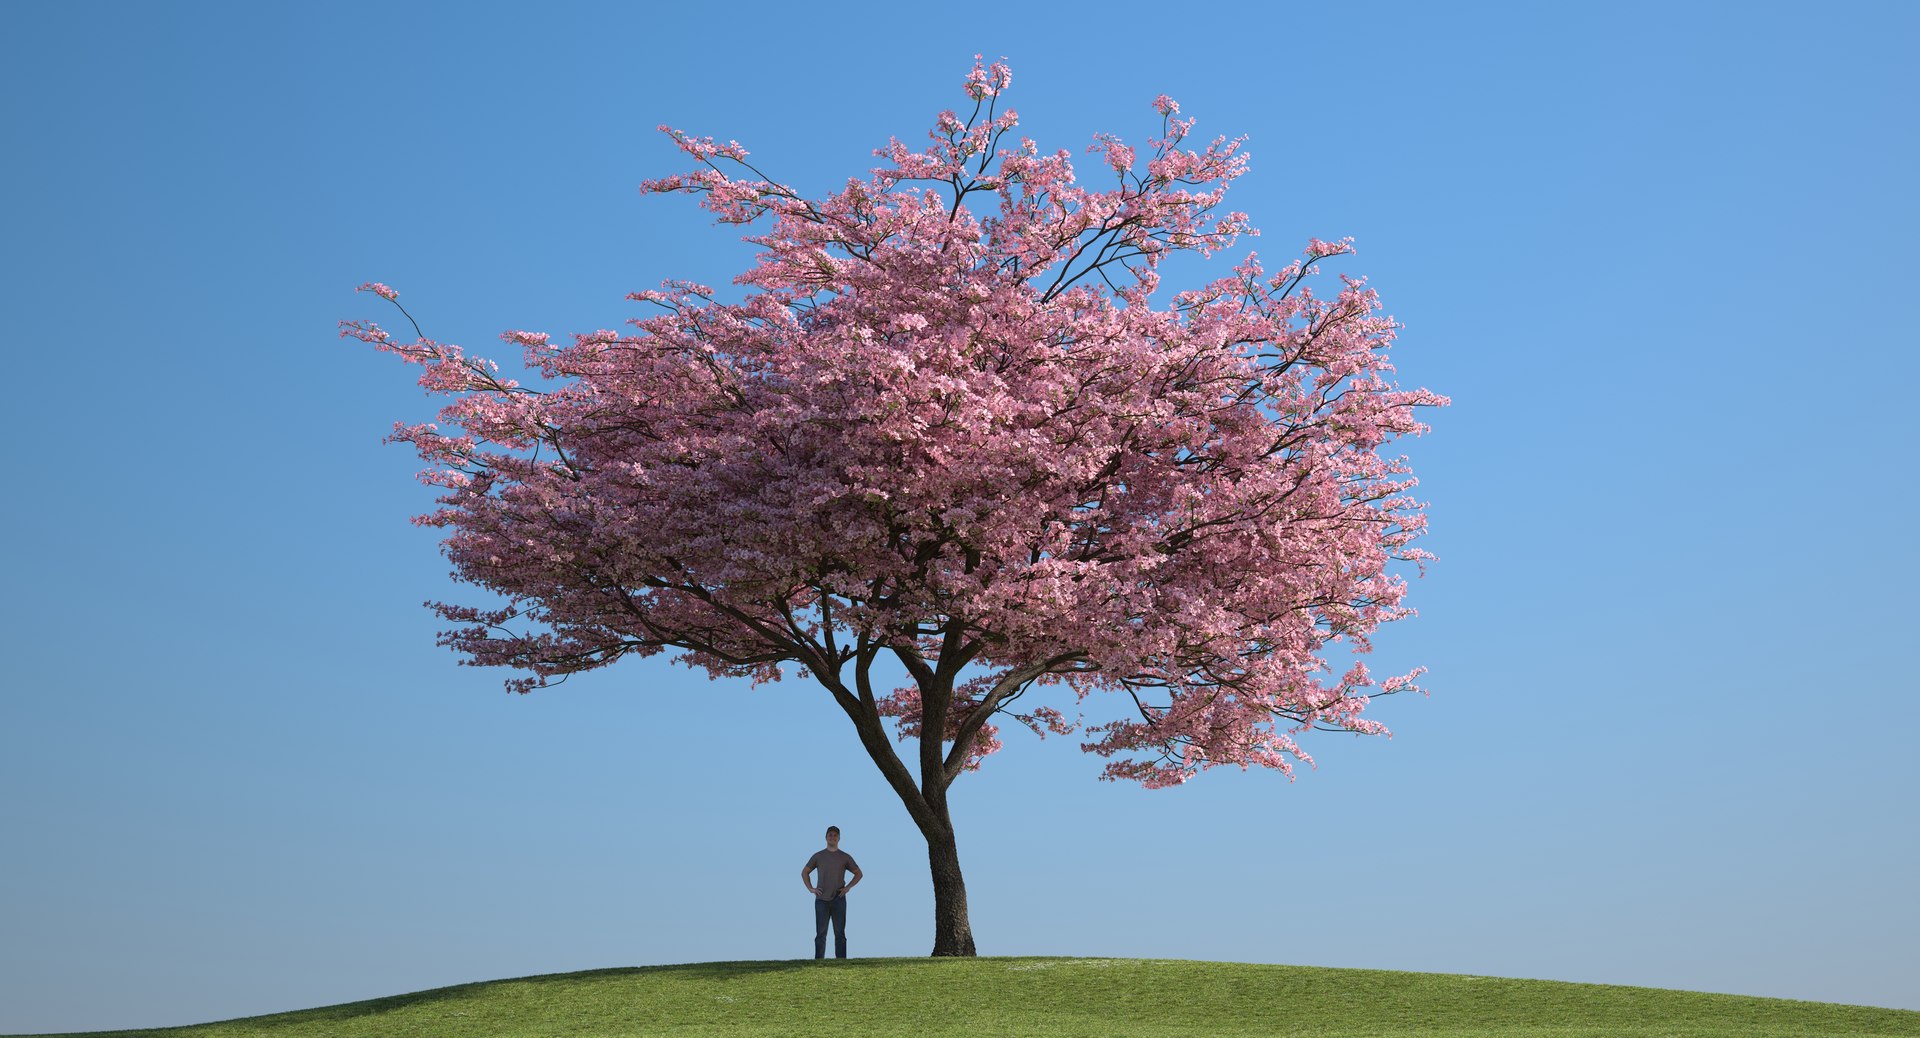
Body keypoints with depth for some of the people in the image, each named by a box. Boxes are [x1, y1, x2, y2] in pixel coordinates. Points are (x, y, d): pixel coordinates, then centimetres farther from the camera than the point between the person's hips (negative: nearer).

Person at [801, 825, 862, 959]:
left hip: (839, 899, 0)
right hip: (821, 900, 0)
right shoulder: (818, 856, 8)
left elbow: (858, 873, 15)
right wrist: (811, 888, 4)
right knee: (820, 934, -1)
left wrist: (848, 887, 1)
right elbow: (804, 872, 17)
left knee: (840, 933, -1)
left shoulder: (845, 857, 7)